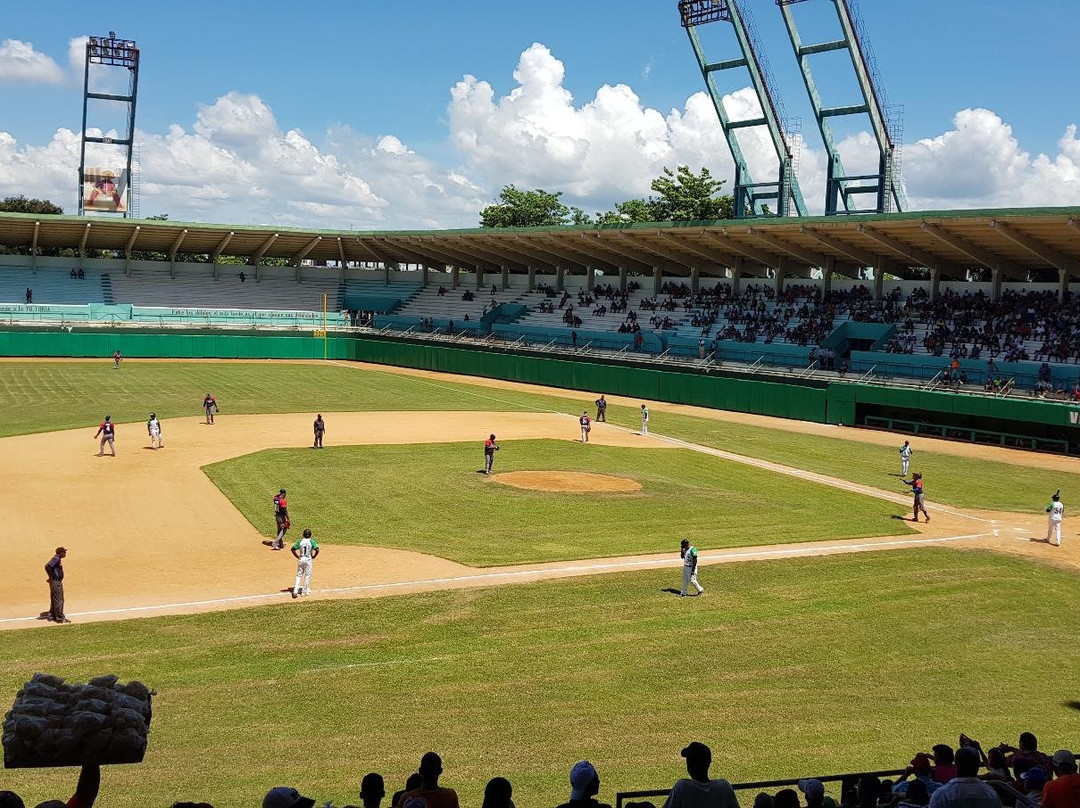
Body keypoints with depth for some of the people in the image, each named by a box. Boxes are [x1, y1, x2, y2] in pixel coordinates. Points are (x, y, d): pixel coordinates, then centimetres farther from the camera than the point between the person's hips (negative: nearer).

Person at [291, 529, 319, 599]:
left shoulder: (300, 541, 0)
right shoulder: (312, 541, -8)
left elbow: (293, 549, 0)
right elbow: (317, 550, -19)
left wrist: (297, 557, 6)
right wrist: (313, 557, -4)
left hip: (301, 559, 2)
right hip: (308, 559, -2)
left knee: (299, 575, 10)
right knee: (307, 576, 9)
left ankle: (295, 591, -3)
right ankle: (304, 592, 13)